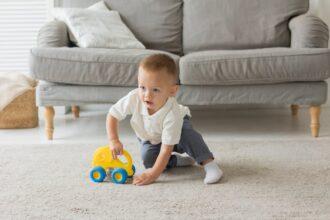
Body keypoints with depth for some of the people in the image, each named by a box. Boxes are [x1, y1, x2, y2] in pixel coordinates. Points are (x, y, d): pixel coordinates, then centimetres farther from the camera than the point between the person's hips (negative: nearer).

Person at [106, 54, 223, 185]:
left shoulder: (172, 114, -43)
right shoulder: (134, 98, -36)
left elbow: (167, 148, -40)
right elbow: (112, 115, -19)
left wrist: (153, 175, -43)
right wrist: (113, 140, -33)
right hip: (149, 139, 4)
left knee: (187, 134, -36)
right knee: (149, 161, -21)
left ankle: (209, 164, -28)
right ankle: (180, 160, 3)